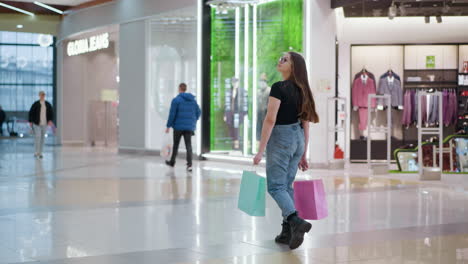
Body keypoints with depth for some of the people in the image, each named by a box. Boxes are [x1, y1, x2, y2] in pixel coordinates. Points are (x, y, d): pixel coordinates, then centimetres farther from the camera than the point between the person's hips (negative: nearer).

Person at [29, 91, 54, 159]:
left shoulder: (48, 104, 5)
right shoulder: (36, 104, -5)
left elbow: (51, 112, 8)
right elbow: (31, 113, -2)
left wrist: (50, 120, -5)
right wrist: (30, 121, -5)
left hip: (45, 124, 4)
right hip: (37, 123, -4)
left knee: (42, 138, 8)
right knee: (38, 137, -13)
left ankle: (40, 153, 16)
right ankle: (37, 152, -5)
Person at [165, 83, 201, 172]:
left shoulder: (176, 100, -7)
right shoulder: (193, 100, 9)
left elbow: (172, 114, -11)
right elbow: (198, 112, 12)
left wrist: (168, 126, -6)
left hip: (178, 126, -3)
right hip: (189, 127, 3)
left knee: (176, 145, 14)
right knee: (188, 145, -2)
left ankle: (172, 162, 30)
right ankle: (189, 164, -16)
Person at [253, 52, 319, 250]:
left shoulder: (279, 88, -13)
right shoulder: (302, 90, 10)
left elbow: (270, 120, -18)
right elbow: (305, 125, 12)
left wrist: (261, 150, -16)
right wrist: (304, 154, 17)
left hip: (280, 138, -7)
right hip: (298, 139, 7)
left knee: (275, 186, -2)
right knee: (287, 185, 13)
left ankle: (297, 221, -22)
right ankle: (288, 232, 13)